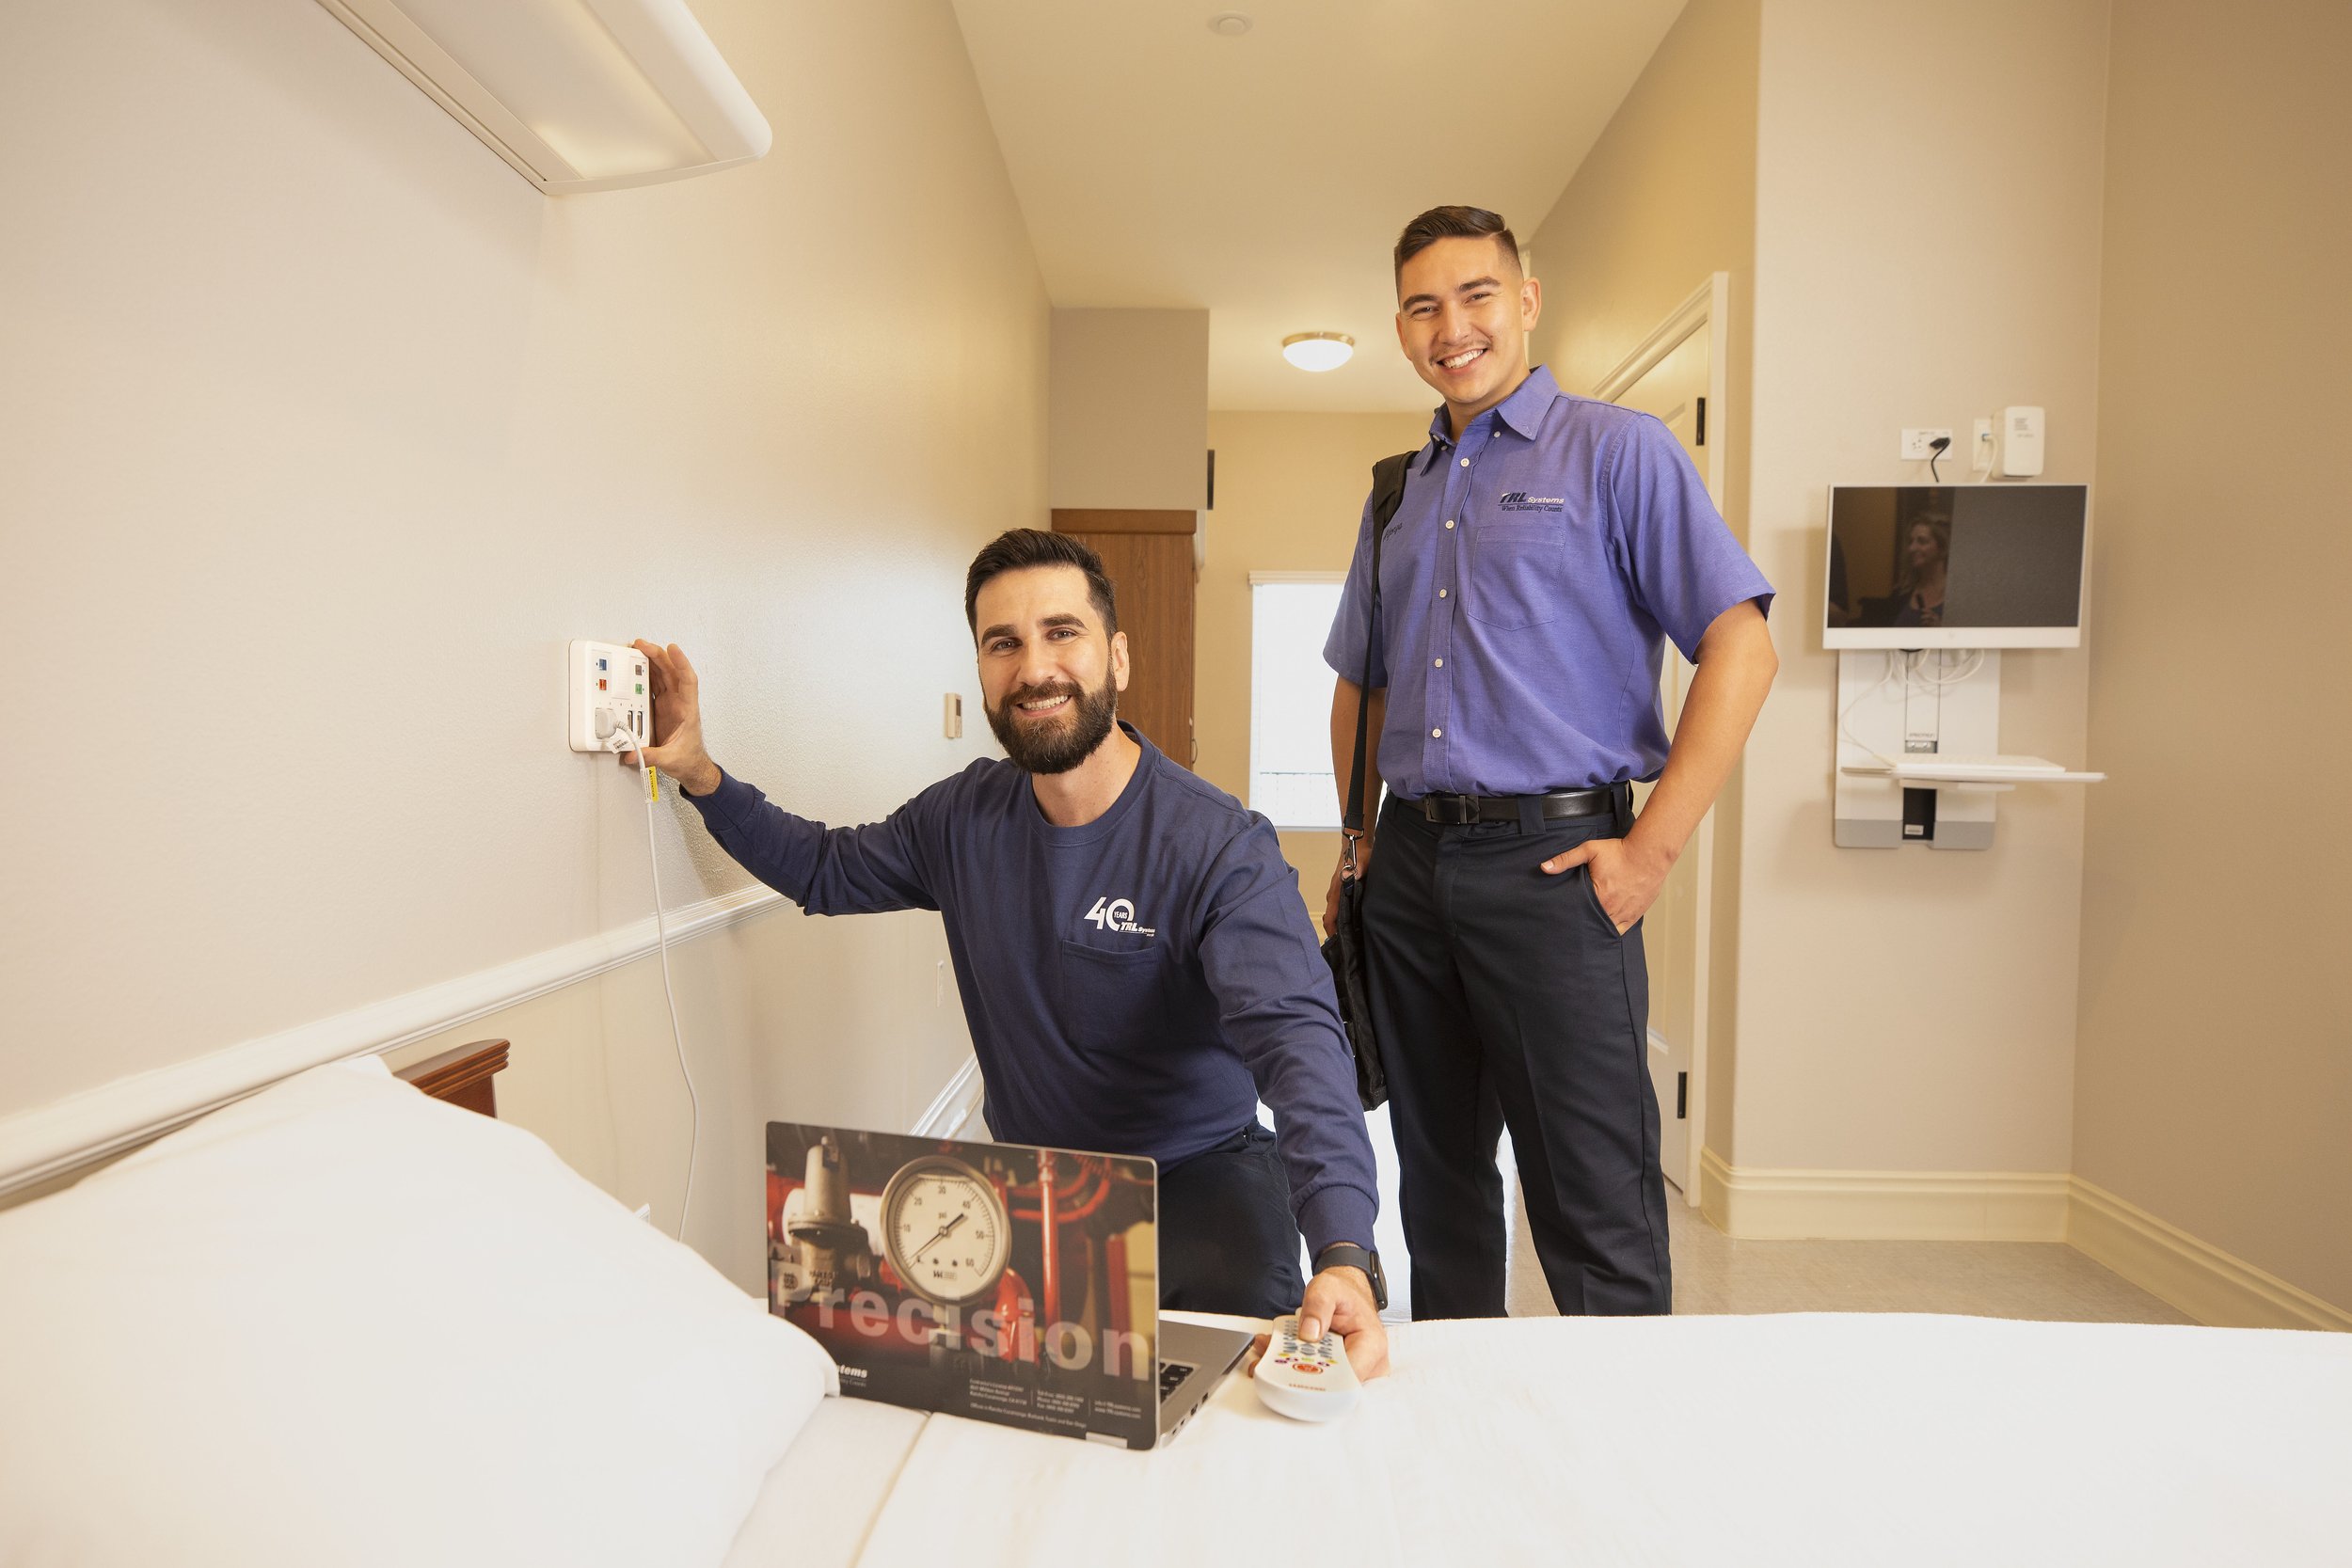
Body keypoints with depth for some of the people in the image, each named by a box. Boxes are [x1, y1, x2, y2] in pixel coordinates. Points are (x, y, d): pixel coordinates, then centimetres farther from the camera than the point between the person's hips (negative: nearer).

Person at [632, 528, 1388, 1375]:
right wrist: (698, 772, 1)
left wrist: (1345, 1257, -47)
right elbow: (825, 869, 15)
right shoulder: (966, 815, -2)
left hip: (1197, 1178, -4)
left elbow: (1299, 1039, -32)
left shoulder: (1221, 848, -21)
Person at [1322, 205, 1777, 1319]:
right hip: (1410, 868, 6)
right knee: (1438, 1177, 16)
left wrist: (1651, 850, -14)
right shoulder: (1399, 496, 17)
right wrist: (1360, 840, 14)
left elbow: (1741, 649, -8)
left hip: (1551, 860, -5)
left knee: (1594, 1206, -1)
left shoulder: (1615, 451, 0)